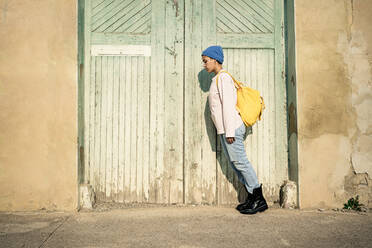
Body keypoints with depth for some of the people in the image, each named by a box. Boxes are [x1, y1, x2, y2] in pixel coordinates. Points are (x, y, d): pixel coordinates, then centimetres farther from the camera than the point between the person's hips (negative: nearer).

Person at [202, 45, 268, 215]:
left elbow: (228, 105, -18)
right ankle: (251, 197, 17)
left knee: (240, 162, -7)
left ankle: (259, 200, 1)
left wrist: (229, 131, -20)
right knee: (235, 164, 11)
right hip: (224, 130, 10)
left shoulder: (223, 77, -10)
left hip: (232, 128, -10)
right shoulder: (217, 79, 20)